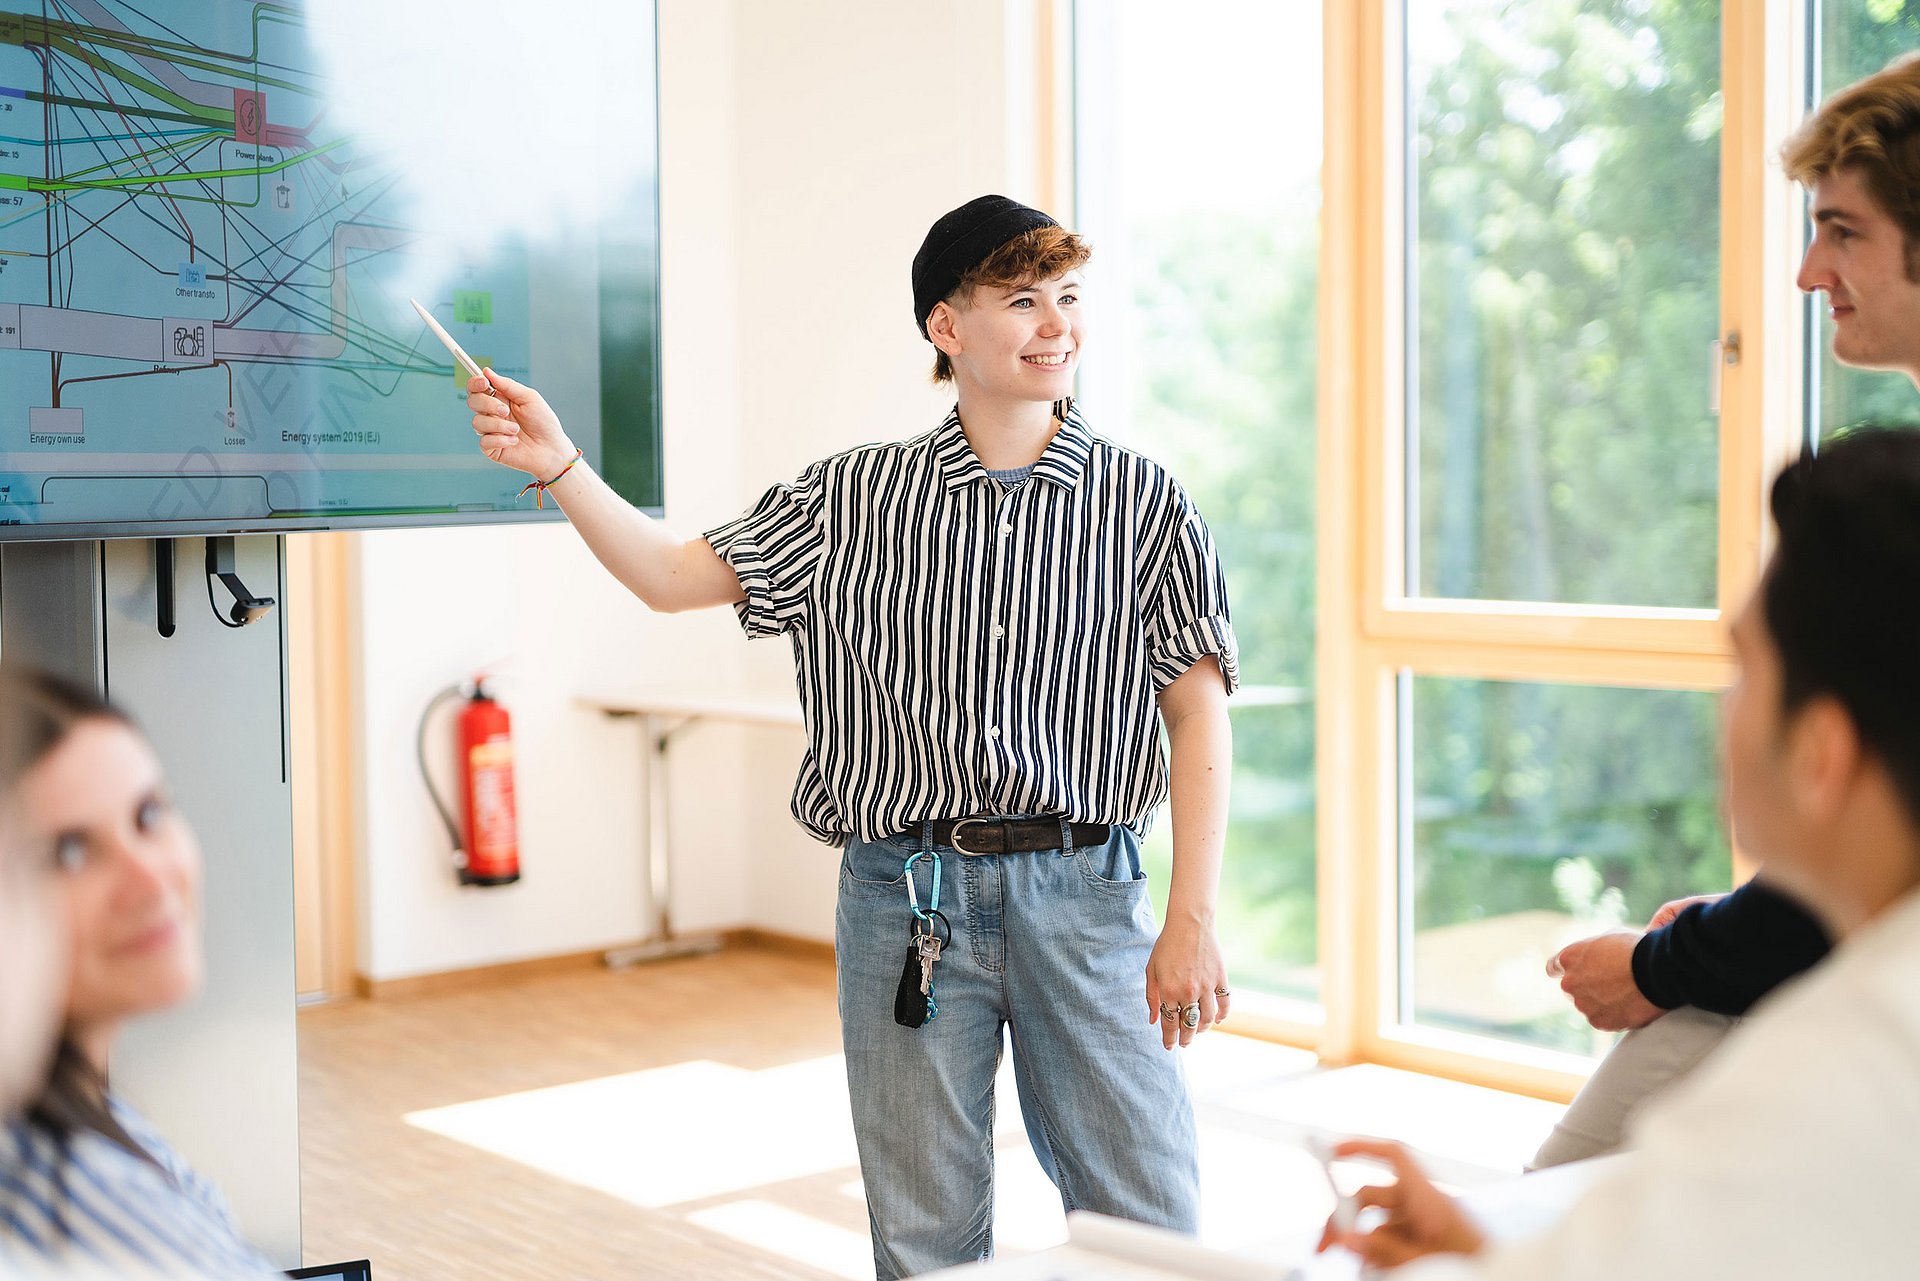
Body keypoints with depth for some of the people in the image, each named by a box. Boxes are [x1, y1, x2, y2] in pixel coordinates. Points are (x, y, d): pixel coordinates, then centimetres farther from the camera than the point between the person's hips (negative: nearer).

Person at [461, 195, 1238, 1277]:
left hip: (1081, 895, -1)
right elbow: (675, 576, 7)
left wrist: (1193, 922, -7)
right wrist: (558, 465, -8)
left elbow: (1199, 714, -1)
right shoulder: (858, 497, 6)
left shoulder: (1143, 502, 1)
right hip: (904, 901, 1)